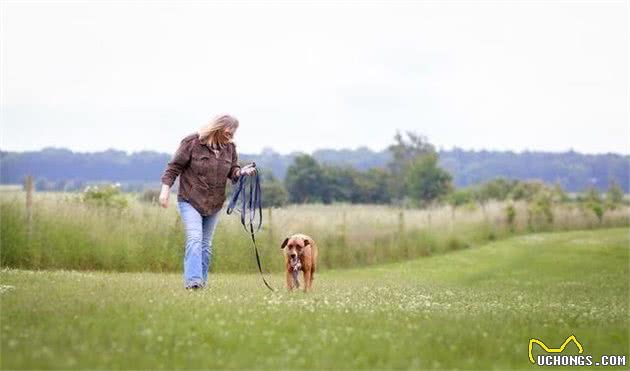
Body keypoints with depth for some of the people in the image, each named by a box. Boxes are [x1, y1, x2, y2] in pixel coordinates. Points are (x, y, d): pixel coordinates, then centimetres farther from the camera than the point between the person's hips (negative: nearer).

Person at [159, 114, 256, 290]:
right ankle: (192, 280, -25)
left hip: (214, 204, 5)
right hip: (190, 201, -5)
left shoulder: (229, 147, 4)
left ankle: (202, 281, 17)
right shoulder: (192, 142, -12)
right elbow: (174, 167, -8)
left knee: (206, 244, 10)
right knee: (194, 239, -19)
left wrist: (241, 172, -13)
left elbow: (232, 170, 10)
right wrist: (166, 189, -14)